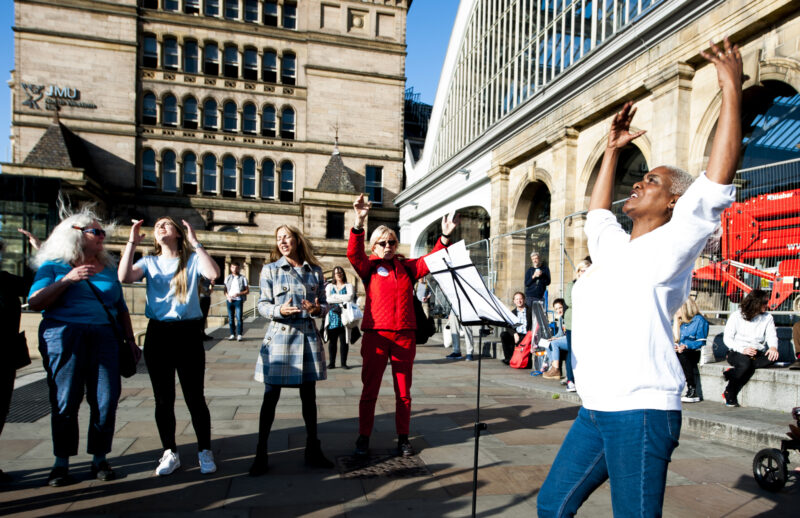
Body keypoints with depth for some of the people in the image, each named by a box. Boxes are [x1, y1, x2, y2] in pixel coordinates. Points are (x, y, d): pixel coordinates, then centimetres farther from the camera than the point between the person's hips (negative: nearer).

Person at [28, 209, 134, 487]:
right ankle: (61, 463, 14)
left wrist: (130, 340, 15)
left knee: (106, 400, -2)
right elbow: (34, 302, -4)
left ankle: (99, 459, 12)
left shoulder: (108, 268, 18)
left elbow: (121, 307, 20)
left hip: (104, 336, 3)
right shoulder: (54, 265, 7)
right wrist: (68, 279, -15)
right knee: (65, 401, 0)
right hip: (64, 336, -3)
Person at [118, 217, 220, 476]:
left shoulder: (192, 259, 2)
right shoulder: (149, 262, 10)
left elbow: (213, 273, -18)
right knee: (163, 399, 10)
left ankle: (204, 452, 17)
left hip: (188, 332, -3)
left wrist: (195, 242, -16)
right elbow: (124, 277, -9)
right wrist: (132, 243, -10)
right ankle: (170, 453, 24)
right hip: (158, 333, 3)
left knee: (194, 397, 2)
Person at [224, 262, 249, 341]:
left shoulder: (243, 278, 3)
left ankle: (239, 334, -3)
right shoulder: (227, 278, 14)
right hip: (230, 300, 3)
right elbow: (225, 290, 15)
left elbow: (247, 291, 2)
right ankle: (232, 334, 13)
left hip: (238, 300, -3)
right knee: (230, 318, 5)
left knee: (239, 318, -9)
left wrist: (238, 294, -13)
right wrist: (227, 296, -6)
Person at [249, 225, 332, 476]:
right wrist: (279, 310, -21)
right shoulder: (270, 270, 2)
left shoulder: (315, 271, 7)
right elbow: (263, 305, -1)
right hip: (279, 335, -2)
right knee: (271, 396, 2)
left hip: (308, 336, 2)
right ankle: (261, 453, 15)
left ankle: (313, 450, 23)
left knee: (309, 395, 10)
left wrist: (317, 309, -13)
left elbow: (324, 303, 10)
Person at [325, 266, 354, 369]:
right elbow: (328, 299, -2)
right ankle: (332, 363, 8)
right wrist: (343, 300, -8)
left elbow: (350, 297, -10)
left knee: (344, 341, -2)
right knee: (332, 341, 2)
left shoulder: (348, 286, 10)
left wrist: (335, 296, -5)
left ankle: (344, 363, 6)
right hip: (332, 317, 2)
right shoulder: (329, 286, 16)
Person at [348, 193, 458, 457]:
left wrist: (444, 237, -15)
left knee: (403, 391, 10)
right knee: (369, 389, 7)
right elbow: (353, 252, -15)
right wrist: (359, 221, -31)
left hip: (404, 335, 2)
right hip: (375, 334, -2)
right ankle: (363, 437, 21)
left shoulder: (407, 267, 11)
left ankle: (403, 438, 23)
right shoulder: (368, 267, 2)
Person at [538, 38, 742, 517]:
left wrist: (731, 89, -9)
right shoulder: (612, 246, 16)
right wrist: (613, 150, 32)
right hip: (595, 409, 8)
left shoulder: (670, 245, -4)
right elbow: (597, 213, 35)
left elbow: (718, 179, -13)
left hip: (641, 411, -7)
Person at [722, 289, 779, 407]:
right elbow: (727, 338, -4)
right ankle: (730, 395, -19)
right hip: (736, 353, -4)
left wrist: (773, 347, -22)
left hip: (758, 353, 4)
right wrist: (742, 349, -20)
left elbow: (771, 335, 3)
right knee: (746, 363, -37)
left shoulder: (767, 318, 14)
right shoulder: (736, 316, 1)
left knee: (773, 358, -31)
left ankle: (731, 373, -27)